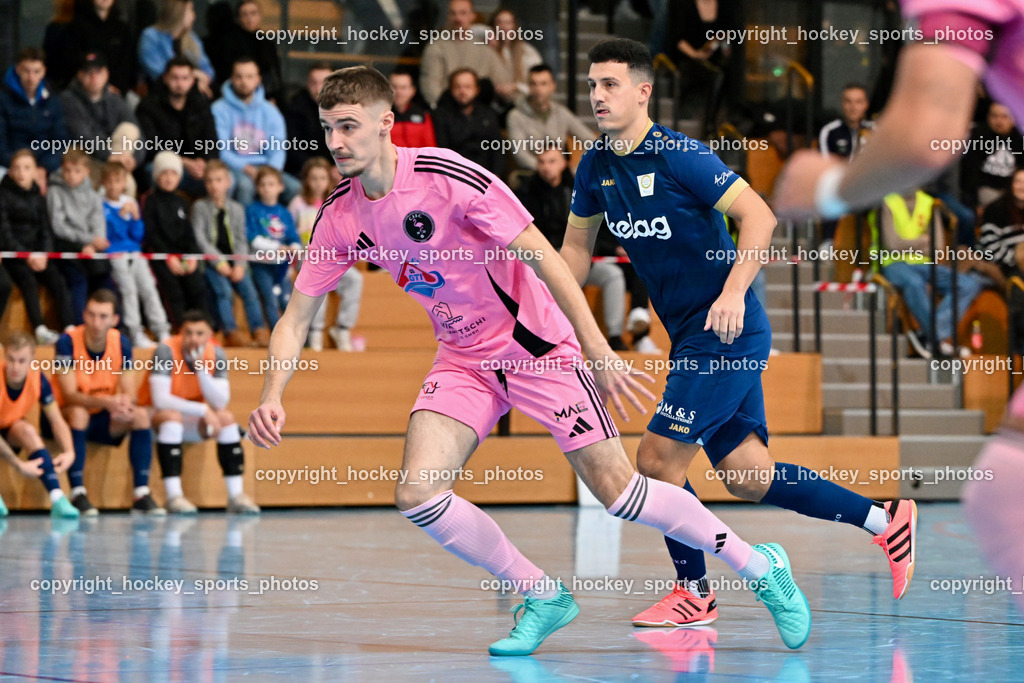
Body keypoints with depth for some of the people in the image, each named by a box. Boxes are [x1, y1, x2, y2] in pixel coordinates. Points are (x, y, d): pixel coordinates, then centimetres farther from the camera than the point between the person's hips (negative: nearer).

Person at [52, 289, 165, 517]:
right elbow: (69, 395, -26)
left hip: (102, 420, 4)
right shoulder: (67, 342, -20)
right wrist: (106, 402, -43)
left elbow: (131, 394, -10)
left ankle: (141, 494, -22)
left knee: (141, 414, -20)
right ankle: (77, 494, -32)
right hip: (65, 417, -4)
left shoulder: (121, 343, -6)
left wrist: (124, 403, -35)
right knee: (78, 412, -36)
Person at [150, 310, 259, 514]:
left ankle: (236, 495, -19)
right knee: (172, 415, -35)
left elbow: (221, 403, -20)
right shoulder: (166, 351, -24)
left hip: (193, 424, 4)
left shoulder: (216, 355, -11)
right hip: (158, 419, -4)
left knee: (226, 417, -20)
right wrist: (203, 410, -34)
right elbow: (160, 400, -32)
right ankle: (173, 497, -37)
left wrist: (202, 370, -32)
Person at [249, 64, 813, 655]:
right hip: (463, 359, 6)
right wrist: (272, 395, -15)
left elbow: (544, 258, -20)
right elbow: (297, 317, 2)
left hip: (534, 343, -6)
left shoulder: (449, 177, -22)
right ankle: (544, 599, 6)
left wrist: (598, 351, -24)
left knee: (616, 489, -10)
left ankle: (761, 567, 9)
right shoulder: (340, 217, -5)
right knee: (416, 494, -13)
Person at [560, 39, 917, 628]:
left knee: (658, 460, -9)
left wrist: (734, 292, -31)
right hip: (690, 337, 8)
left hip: (728, 333, -8)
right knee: (749, 477, 8)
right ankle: (884, 519, 21)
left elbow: (759, 215, -19)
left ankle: (694, 593, 9)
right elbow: (577, 246, 19)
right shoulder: (596, 167, 6)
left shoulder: (679, 155, -16)